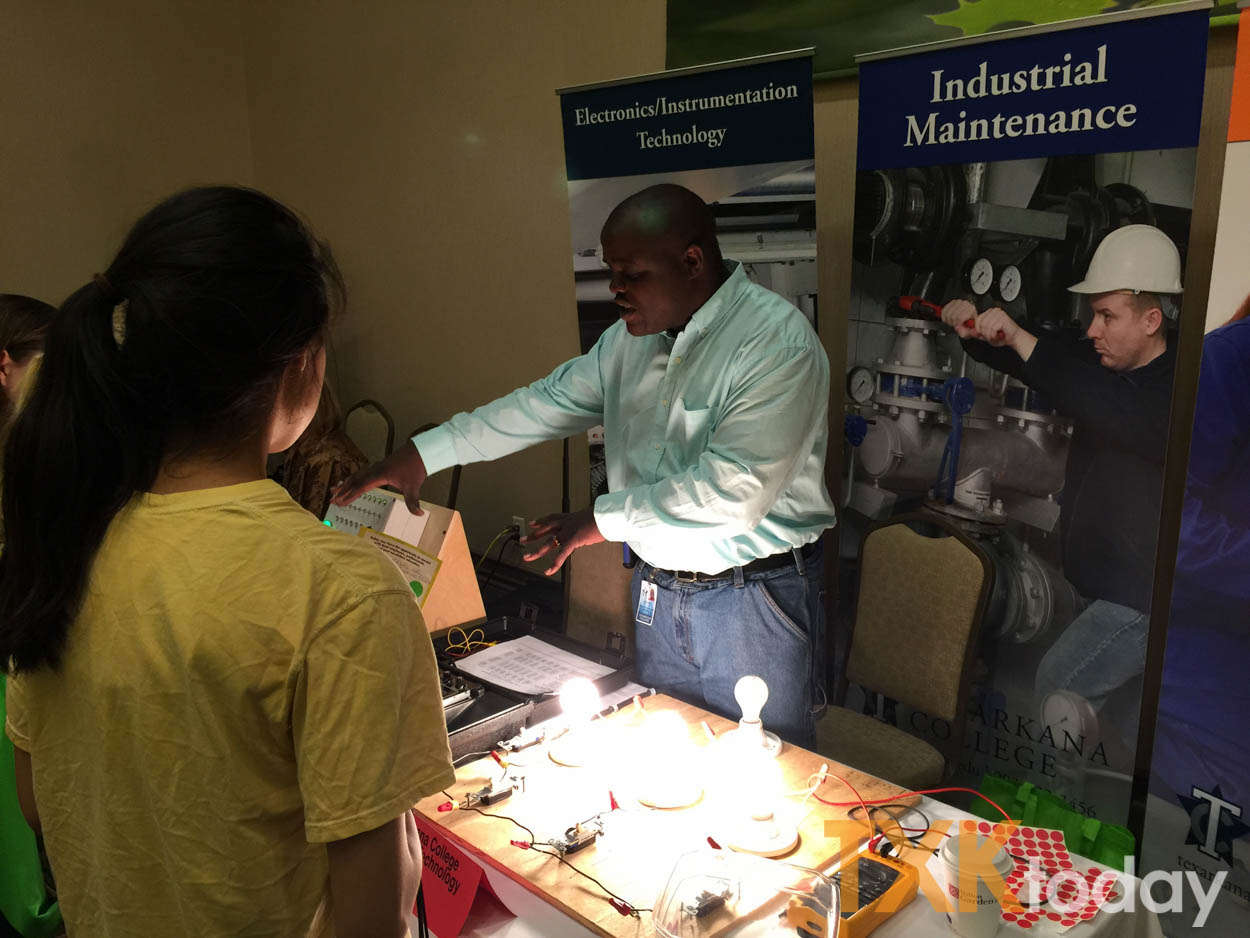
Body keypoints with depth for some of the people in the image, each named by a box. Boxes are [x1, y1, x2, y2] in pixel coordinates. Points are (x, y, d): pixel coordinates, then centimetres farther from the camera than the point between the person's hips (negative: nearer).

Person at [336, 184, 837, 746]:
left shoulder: (778, 341, -20)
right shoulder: (632, 337, 5)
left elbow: (734, 489, -26)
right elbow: (551, 402, 11)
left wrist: (604, 519, -17)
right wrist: (424, 454, 7)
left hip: (752, 598, -6)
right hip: (658, 589, 7)